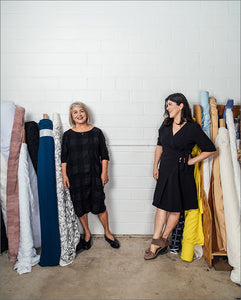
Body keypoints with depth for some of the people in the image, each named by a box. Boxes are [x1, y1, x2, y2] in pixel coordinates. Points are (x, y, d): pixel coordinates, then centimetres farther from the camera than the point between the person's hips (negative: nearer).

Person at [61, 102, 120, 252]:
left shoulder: (96, 132, 3)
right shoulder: (68, 135, 5)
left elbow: (104, 155, 3)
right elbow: (63, 157, 6)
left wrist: (104, 172, -3)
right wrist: (64, 175, 0)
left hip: (94, 175, -1)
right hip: (75, 177, 1)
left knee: (99, 205, 3)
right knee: (80, 207, 9)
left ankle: (107, 233, 25)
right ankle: (87, 234, 30)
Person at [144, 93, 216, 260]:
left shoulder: (192, 128, -11)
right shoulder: (165, 126, 5)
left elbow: (210, 149, -8)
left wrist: (192, 161, -8)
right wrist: (155, 167, 11)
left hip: (182, 172, -4)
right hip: (165, 170, 5)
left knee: (175, 208, 6)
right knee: (161, 205, 5)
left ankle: (162, 240, 24)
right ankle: (157, 243, 12)